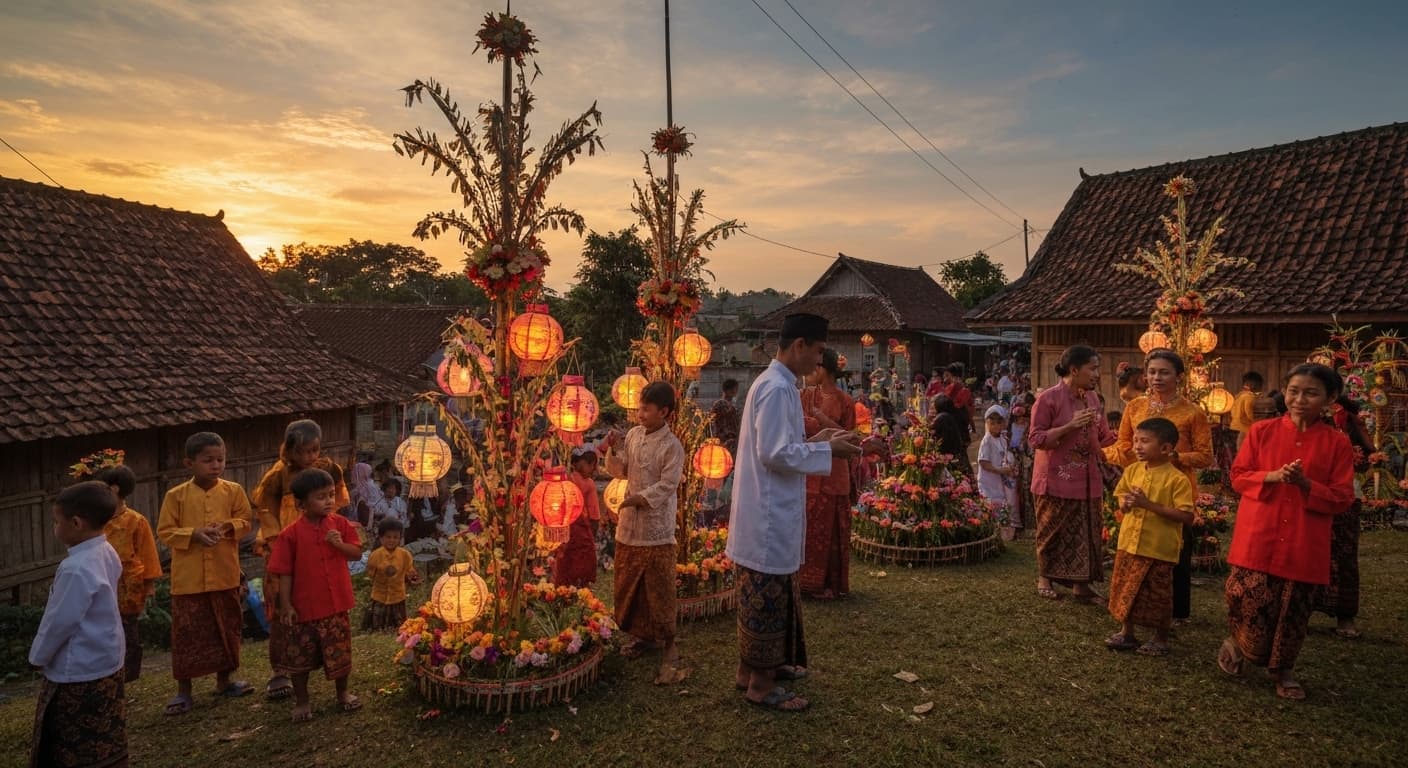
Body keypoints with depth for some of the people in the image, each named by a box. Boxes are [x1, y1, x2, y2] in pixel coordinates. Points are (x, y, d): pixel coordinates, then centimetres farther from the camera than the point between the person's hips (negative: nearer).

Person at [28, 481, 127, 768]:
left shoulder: (76, 568, -27)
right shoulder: (107, 553, 1)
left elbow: (60, 622, -19)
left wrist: (38, 656, -2)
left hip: (78, 675, -9)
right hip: (107, 666, 9)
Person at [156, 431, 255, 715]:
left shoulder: (233, 491, -1)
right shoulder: (176, 495, -5)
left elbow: (246, 521, 4)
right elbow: (165, 532, -3)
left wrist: (229, 527, -16)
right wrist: (194, 534, -18)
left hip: (225, 576, 2)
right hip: (188, 578, -2)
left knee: (228, 629, 14)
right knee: (187, 634, 6)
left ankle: (224, 680, 32)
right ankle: (183, 690, 21)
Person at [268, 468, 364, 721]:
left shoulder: (340, 524, -3)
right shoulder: (290, 534, -11)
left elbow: (357, 553, 0)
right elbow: (284, 573, -8)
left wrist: (340, 544, -20)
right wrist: (286, 605, -10)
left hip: (337, 603, 2)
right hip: (304, 605, -2)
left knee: (340, 651, 15)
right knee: (300, 656, 12)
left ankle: (343, 692, 35)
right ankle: (301, 701, 30)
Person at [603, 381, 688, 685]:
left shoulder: (672, 446, -13)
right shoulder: (633, 434, 6)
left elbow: (667, 486, -17)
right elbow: (620, 471, 12)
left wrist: (638, 498, -22)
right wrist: (614, 450, -4)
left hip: (657, 528, -7)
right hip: (629, 524, 7)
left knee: (659, 588, -1)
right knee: (628, 584, 16)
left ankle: (667, 642, 12)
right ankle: (641, 634, 33)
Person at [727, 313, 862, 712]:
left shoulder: (775, 383, 11)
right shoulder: (777, 388, -20)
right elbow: (776, 454, -24)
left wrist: (814, 440, 9)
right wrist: (827, 449, -14)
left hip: (771, 513, 10)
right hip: (769, 515, -10)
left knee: (772, 596, 21)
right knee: (768, 597, 2)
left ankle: (763, 664, 35)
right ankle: (760, 682, 14)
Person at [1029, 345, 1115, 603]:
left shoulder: (1092, 398, 8)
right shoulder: (1048, 398, -14)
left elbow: (1103, 436, 16)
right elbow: (1036, 439, -16)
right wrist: (1071, 425, -24)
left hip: (1087, 480, 6)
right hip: (1057, 479, -6)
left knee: (1086, 533, 8)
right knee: (1053, 532, 7)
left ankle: (1081, 584, 17)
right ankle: (1044, 577, 25)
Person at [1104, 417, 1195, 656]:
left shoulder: (1177, 479, -14)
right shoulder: (1132, 470, 4)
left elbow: (1186, 516, -19)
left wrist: (1149, 504, -24)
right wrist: (1126, 503, -9)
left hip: (1159, 549, -6)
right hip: (1128, 543, 6)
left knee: (1157, 596, 8)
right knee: (1124, 590, 14)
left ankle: (1161, 639, 27)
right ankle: (1127, 633, 31)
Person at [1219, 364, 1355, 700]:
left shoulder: (1337, 442, 1)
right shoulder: (1261, 431, 1)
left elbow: (1342, 498, 0)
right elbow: (1238, 476, 2)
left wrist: (1306, 484, -17)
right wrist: (1272, 476, -15)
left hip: (1304, 543, 1)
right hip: (1258, 536, -1)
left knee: (1294, 609, 10)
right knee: (1250, 598, -6)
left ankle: (1284, 669, 30)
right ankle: (1235, 643, 25)